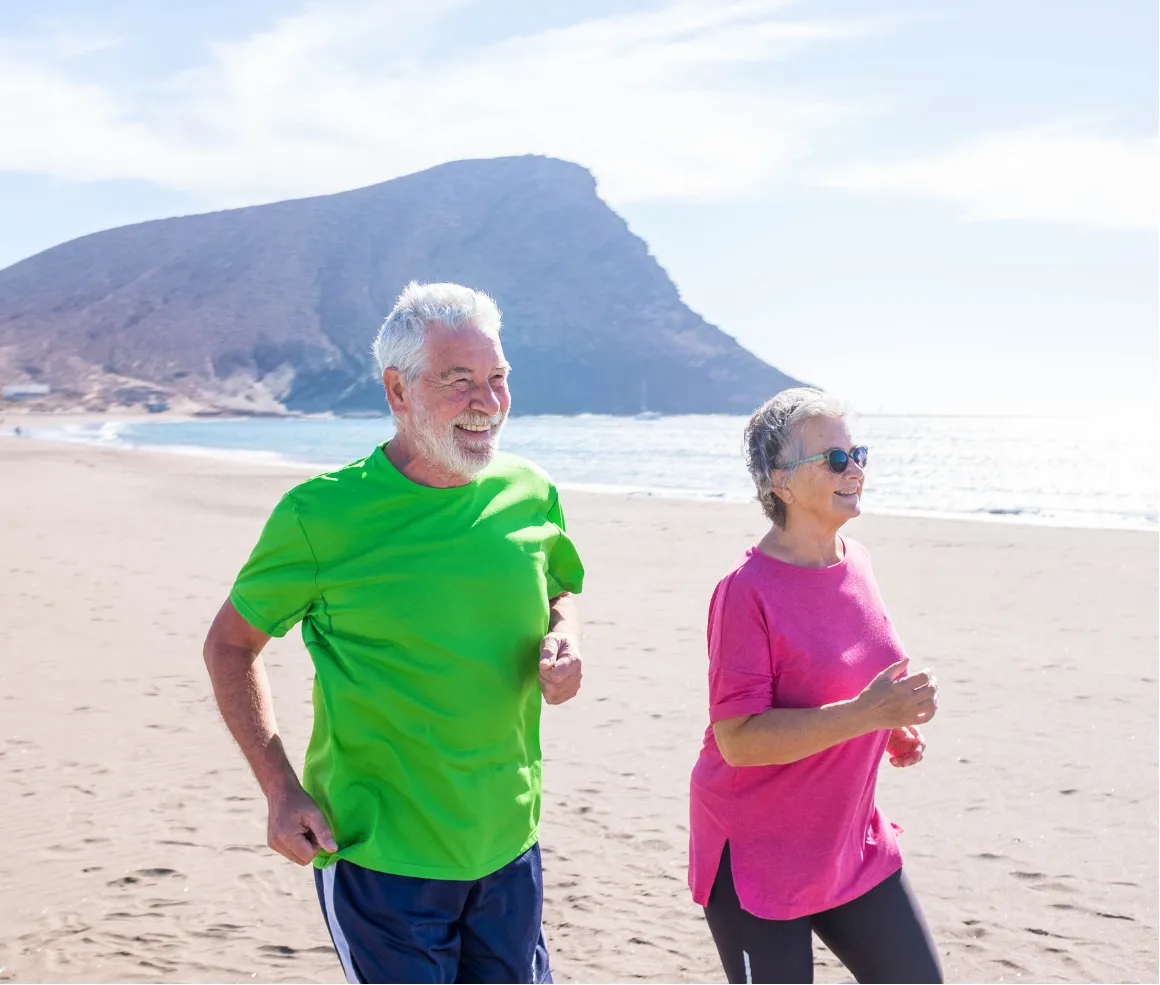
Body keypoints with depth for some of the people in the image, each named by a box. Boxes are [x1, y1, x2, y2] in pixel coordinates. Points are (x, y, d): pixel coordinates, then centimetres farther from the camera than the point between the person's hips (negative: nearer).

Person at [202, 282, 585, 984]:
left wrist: (564, 641, -5)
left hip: (509, 846, 5)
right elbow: (230, 645, -2)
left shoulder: (529, 494, -1)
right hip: (382, 858, -4)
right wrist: (281, 788, -10)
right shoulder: (322, 515, -13)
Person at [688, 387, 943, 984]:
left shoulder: (854, 561, 3)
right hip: (756, 860, -7)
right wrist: (864, 713, -30)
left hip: (850, 841, 7)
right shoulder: (747, 591, -20)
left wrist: (891, 724, 1)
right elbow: (736, 739, -25)